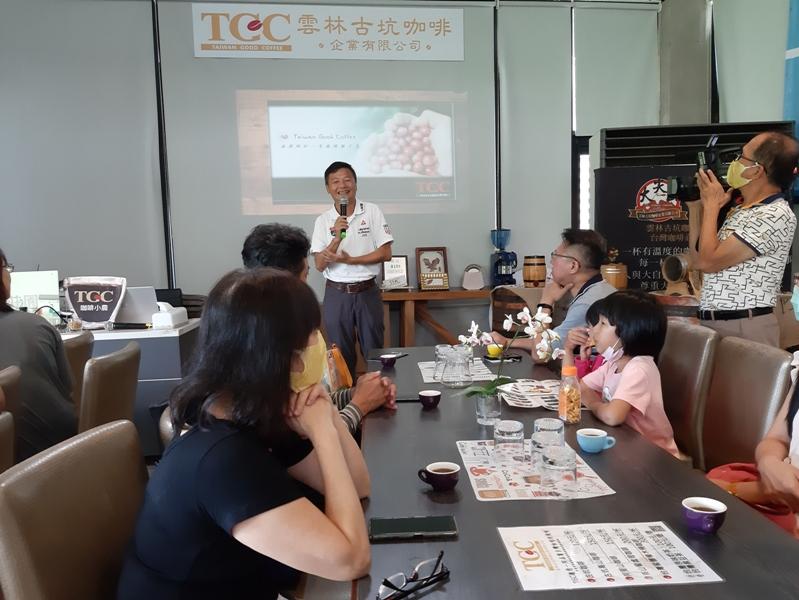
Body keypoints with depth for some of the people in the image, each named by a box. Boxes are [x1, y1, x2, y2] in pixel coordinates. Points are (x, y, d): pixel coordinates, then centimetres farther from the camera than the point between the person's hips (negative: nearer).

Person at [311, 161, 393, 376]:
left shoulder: (371, 211, -2)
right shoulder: (323, 220, 1)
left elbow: (385, 253, -6)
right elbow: (319, 265, -6)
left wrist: (349, 260, -14)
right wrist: (337, 238, -20)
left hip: (367, 292, -1)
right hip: (336, 295, 1)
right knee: (341, 354, 9)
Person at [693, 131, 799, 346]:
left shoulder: (776, 216, -14)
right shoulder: (741, 210, 13)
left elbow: (708, 261, -18)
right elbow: (697, 261, 16)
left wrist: (711, 205, -6)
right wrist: (699, 205, 11)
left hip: (745, 329, -8)